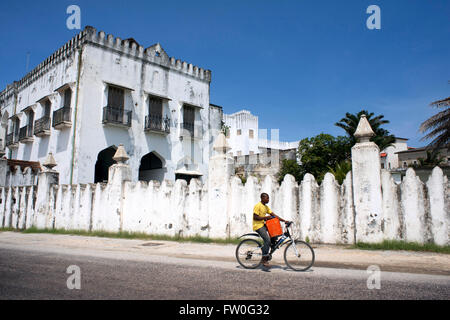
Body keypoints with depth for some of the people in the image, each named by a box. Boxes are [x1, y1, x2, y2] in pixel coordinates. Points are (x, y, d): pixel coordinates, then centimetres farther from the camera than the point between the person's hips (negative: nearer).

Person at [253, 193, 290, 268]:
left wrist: (284, 221, 1)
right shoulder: (258, 206, -13)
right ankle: (264, 260, -16)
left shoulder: (266, 207, 13)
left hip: (263, 225, 9)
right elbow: (255, 217, -19)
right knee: (267, 239, -22)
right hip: (258, 226, -9)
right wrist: (265, 217, -20)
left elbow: (274, 215, 10)